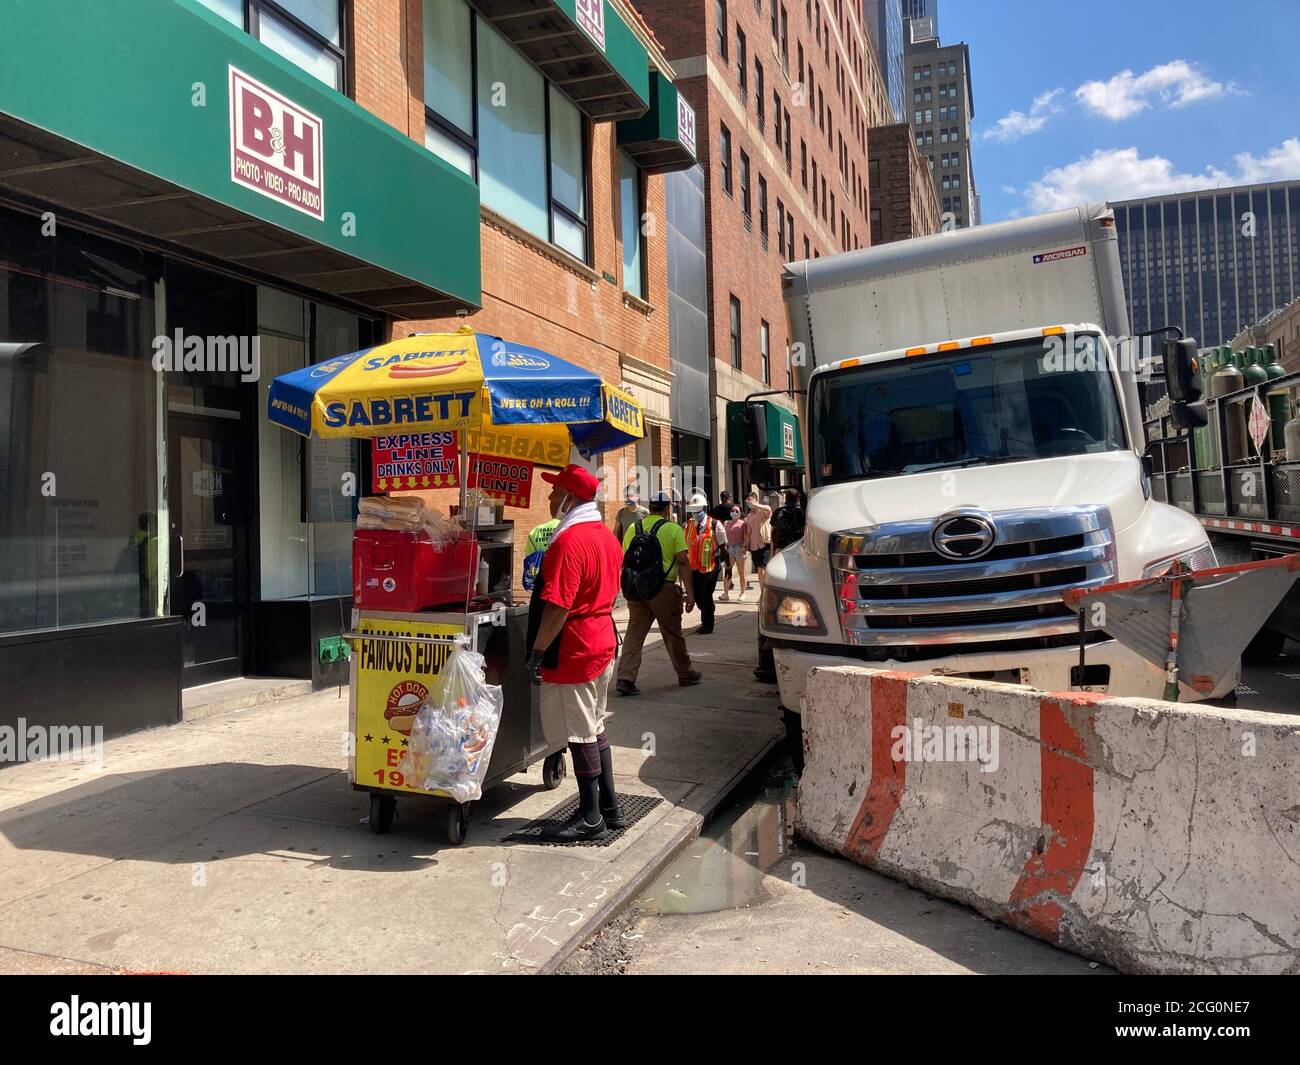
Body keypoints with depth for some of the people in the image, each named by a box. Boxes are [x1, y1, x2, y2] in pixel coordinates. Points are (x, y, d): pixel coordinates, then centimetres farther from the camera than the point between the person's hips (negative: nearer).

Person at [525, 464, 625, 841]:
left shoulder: (569, 541, -20)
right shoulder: (606, 535, 10)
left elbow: (557, 606, -24)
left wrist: (537, 651, -18)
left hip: (574, 649, -10)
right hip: (603, 640, 10)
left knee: (580, 733, 1)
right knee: (595, 727, 17)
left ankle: (590, 817, 10)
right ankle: (609, 807, 25)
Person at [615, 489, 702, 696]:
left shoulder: (633, 528, 8)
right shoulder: (674, 529, -5)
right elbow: (683, 562, -10)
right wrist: (689, 592, -9)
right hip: (664, 588, -3)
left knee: (634, 633, 4)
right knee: (672, 633, 11)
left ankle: (625, 678, -5)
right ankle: (685, 674, 28)